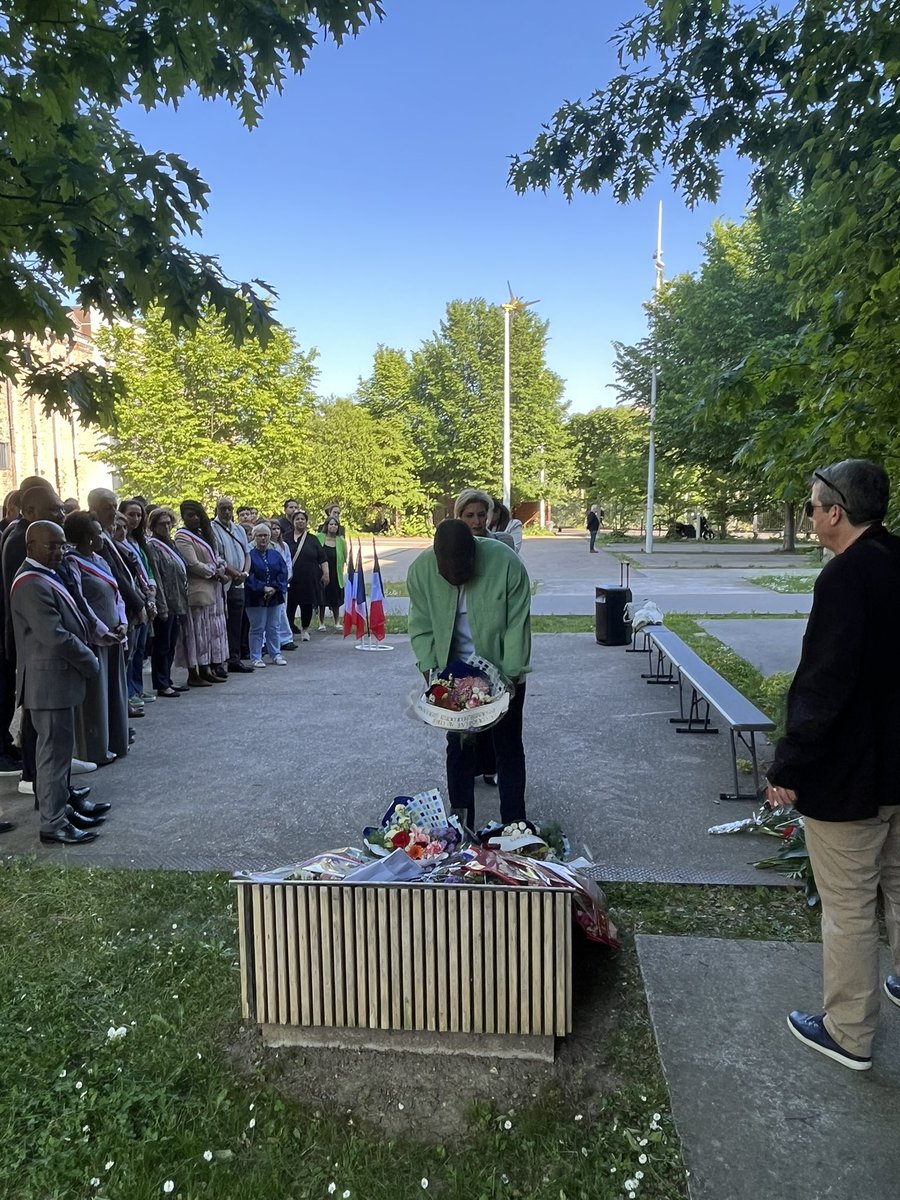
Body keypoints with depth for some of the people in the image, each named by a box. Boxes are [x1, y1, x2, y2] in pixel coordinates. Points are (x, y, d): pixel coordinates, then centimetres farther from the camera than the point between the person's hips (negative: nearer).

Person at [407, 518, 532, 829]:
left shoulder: (506, 563, -23)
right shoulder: (421, 570, -16)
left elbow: (517, 626, -19)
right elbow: (421, 628, -8)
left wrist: (509, 677, -21)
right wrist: (430, 673, -16)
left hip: (503, 673, -2)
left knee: (508, 748, 7)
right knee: (458, 747, 8)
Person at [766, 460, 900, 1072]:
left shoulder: (847, 575, -23)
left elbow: (825, 684, -26)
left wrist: (790, 768, -18)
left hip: (848, 772, -9)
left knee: (849, 906, 5)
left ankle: (849, 1033, 21)